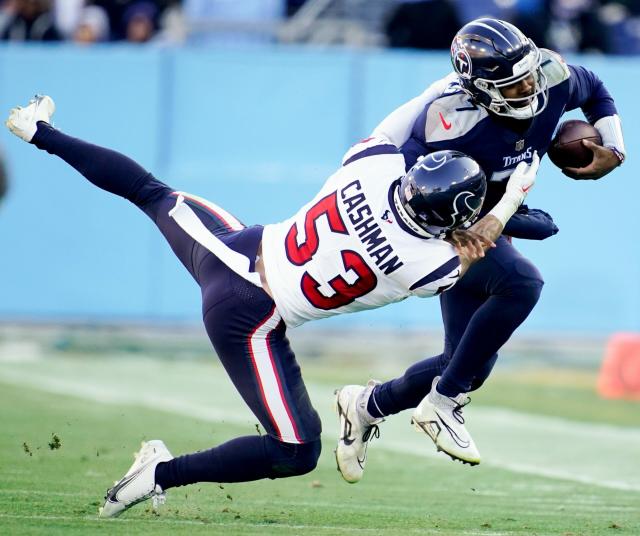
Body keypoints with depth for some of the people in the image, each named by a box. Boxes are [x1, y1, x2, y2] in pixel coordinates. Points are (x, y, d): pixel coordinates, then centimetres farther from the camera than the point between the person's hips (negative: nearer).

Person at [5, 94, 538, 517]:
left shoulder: (382, 158, -16)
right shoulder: (428, 266, -24)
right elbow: (466, 251, 2)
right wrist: (510, 202, 10)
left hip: (239, 249, 6)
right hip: (249, 321, -6)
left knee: (153, 193, 33)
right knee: (296, 452, 0)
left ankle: (40, 131, 48)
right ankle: (164, 472, -1)